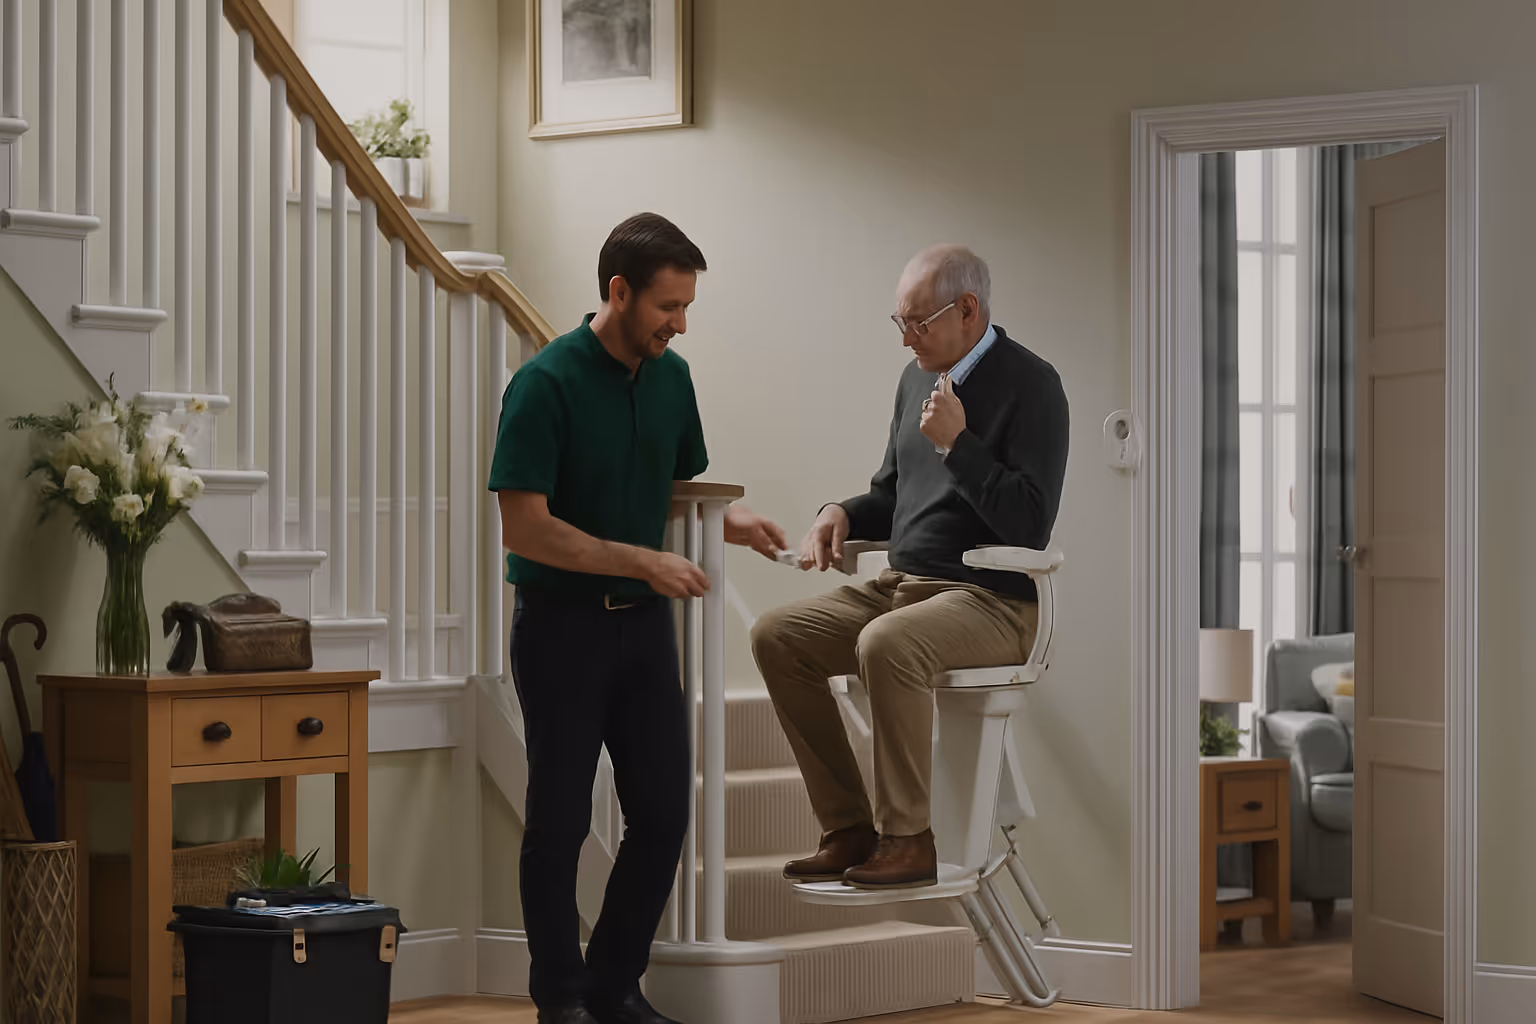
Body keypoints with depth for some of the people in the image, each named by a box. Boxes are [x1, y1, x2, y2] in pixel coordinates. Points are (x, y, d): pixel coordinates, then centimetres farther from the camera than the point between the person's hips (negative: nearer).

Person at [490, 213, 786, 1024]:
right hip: (562, 623, -6)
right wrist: (644, 561, -21)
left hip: (643, 622, 6)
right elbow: (524, 529, -19)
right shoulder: (546, 384, -16)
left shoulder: (671, 377, 6)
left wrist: (730, 520, -4)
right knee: (560, 820, 2)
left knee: (662, 813, 5)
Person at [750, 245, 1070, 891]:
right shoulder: (918, 377, 14)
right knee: (776, 636, -9)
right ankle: (848, 829, -6)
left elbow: (1029, 526, -19)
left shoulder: (1031, 386, -10)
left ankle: (908, 837, -22)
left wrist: (956, 442, -21)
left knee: (886, 645, -36)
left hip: (991, 602, -8)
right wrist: (843, 515, 5)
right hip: (901, 587, 8)